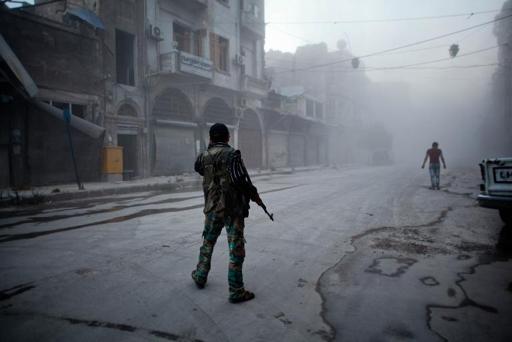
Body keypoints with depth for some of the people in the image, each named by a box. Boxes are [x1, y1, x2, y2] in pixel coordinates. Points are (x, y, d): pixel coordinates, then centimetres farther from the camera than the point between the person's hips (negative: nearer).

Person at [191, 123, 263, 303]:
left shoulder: (204, 156, 2)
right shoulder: (232, 154, -13)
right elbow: (240, 180, -19)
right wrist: (254, 194, -5)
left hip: (212, 208, 5)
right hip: (233, 208, -5)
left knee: (208, 243, 23)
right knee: (236, 249, 2)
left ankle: (200, 276, 39)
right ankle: (236, 291, 5)